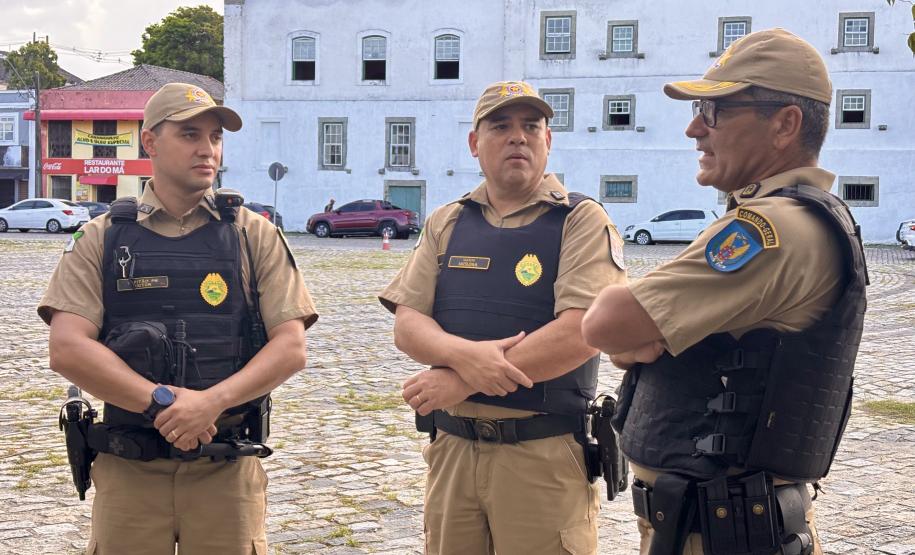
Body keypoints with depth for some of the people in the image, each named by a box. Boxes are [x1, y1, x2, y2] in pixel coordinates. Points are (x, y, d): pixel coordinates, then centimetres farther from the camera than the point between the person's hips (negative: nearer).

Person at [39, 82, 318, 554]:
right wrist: (161, 402, -17)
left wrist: (212, 401, -18)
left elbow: (291, 348, -4)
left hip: (227, 471, 0)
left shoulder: (255, 236, 3)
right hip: (128, 471, 0)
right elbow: (67, 349, -7)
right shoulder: (101, 239, 4)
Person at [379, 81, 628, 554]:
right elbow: (406, 325, 4)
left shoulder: (581, 221, -4)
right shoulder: (446, 223, 10)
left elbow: (582, 333, -17)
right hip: (452, 448, 4)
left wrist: (461, 381, -16)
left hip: (545, 456, -4)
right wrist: (466, 354, -19)